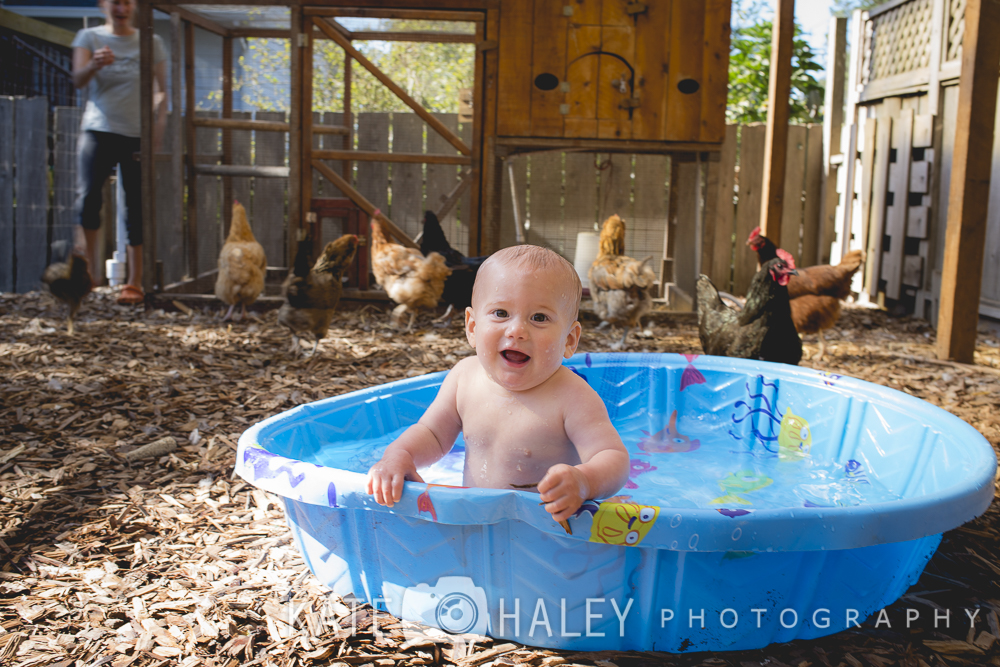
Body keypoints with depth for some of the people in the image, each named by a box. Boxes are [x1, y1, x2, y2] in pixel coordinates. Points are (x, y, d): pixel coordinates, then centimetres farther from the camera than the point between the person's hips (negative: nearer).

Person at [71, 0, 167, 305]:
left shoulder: (152, 43, 11)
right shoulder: (89, 37, 9)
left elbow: (161, 88, 10)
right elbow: (78, 80, -4)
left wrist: (160, 120, -7)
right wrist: (95, 64, -26)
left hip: (138, 134, 0)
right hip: (98, 130, 0)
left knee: (137, 207, -3)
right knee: (88, 197, -16)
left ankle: (135, 283, 1)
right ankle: (88, 272, -5)